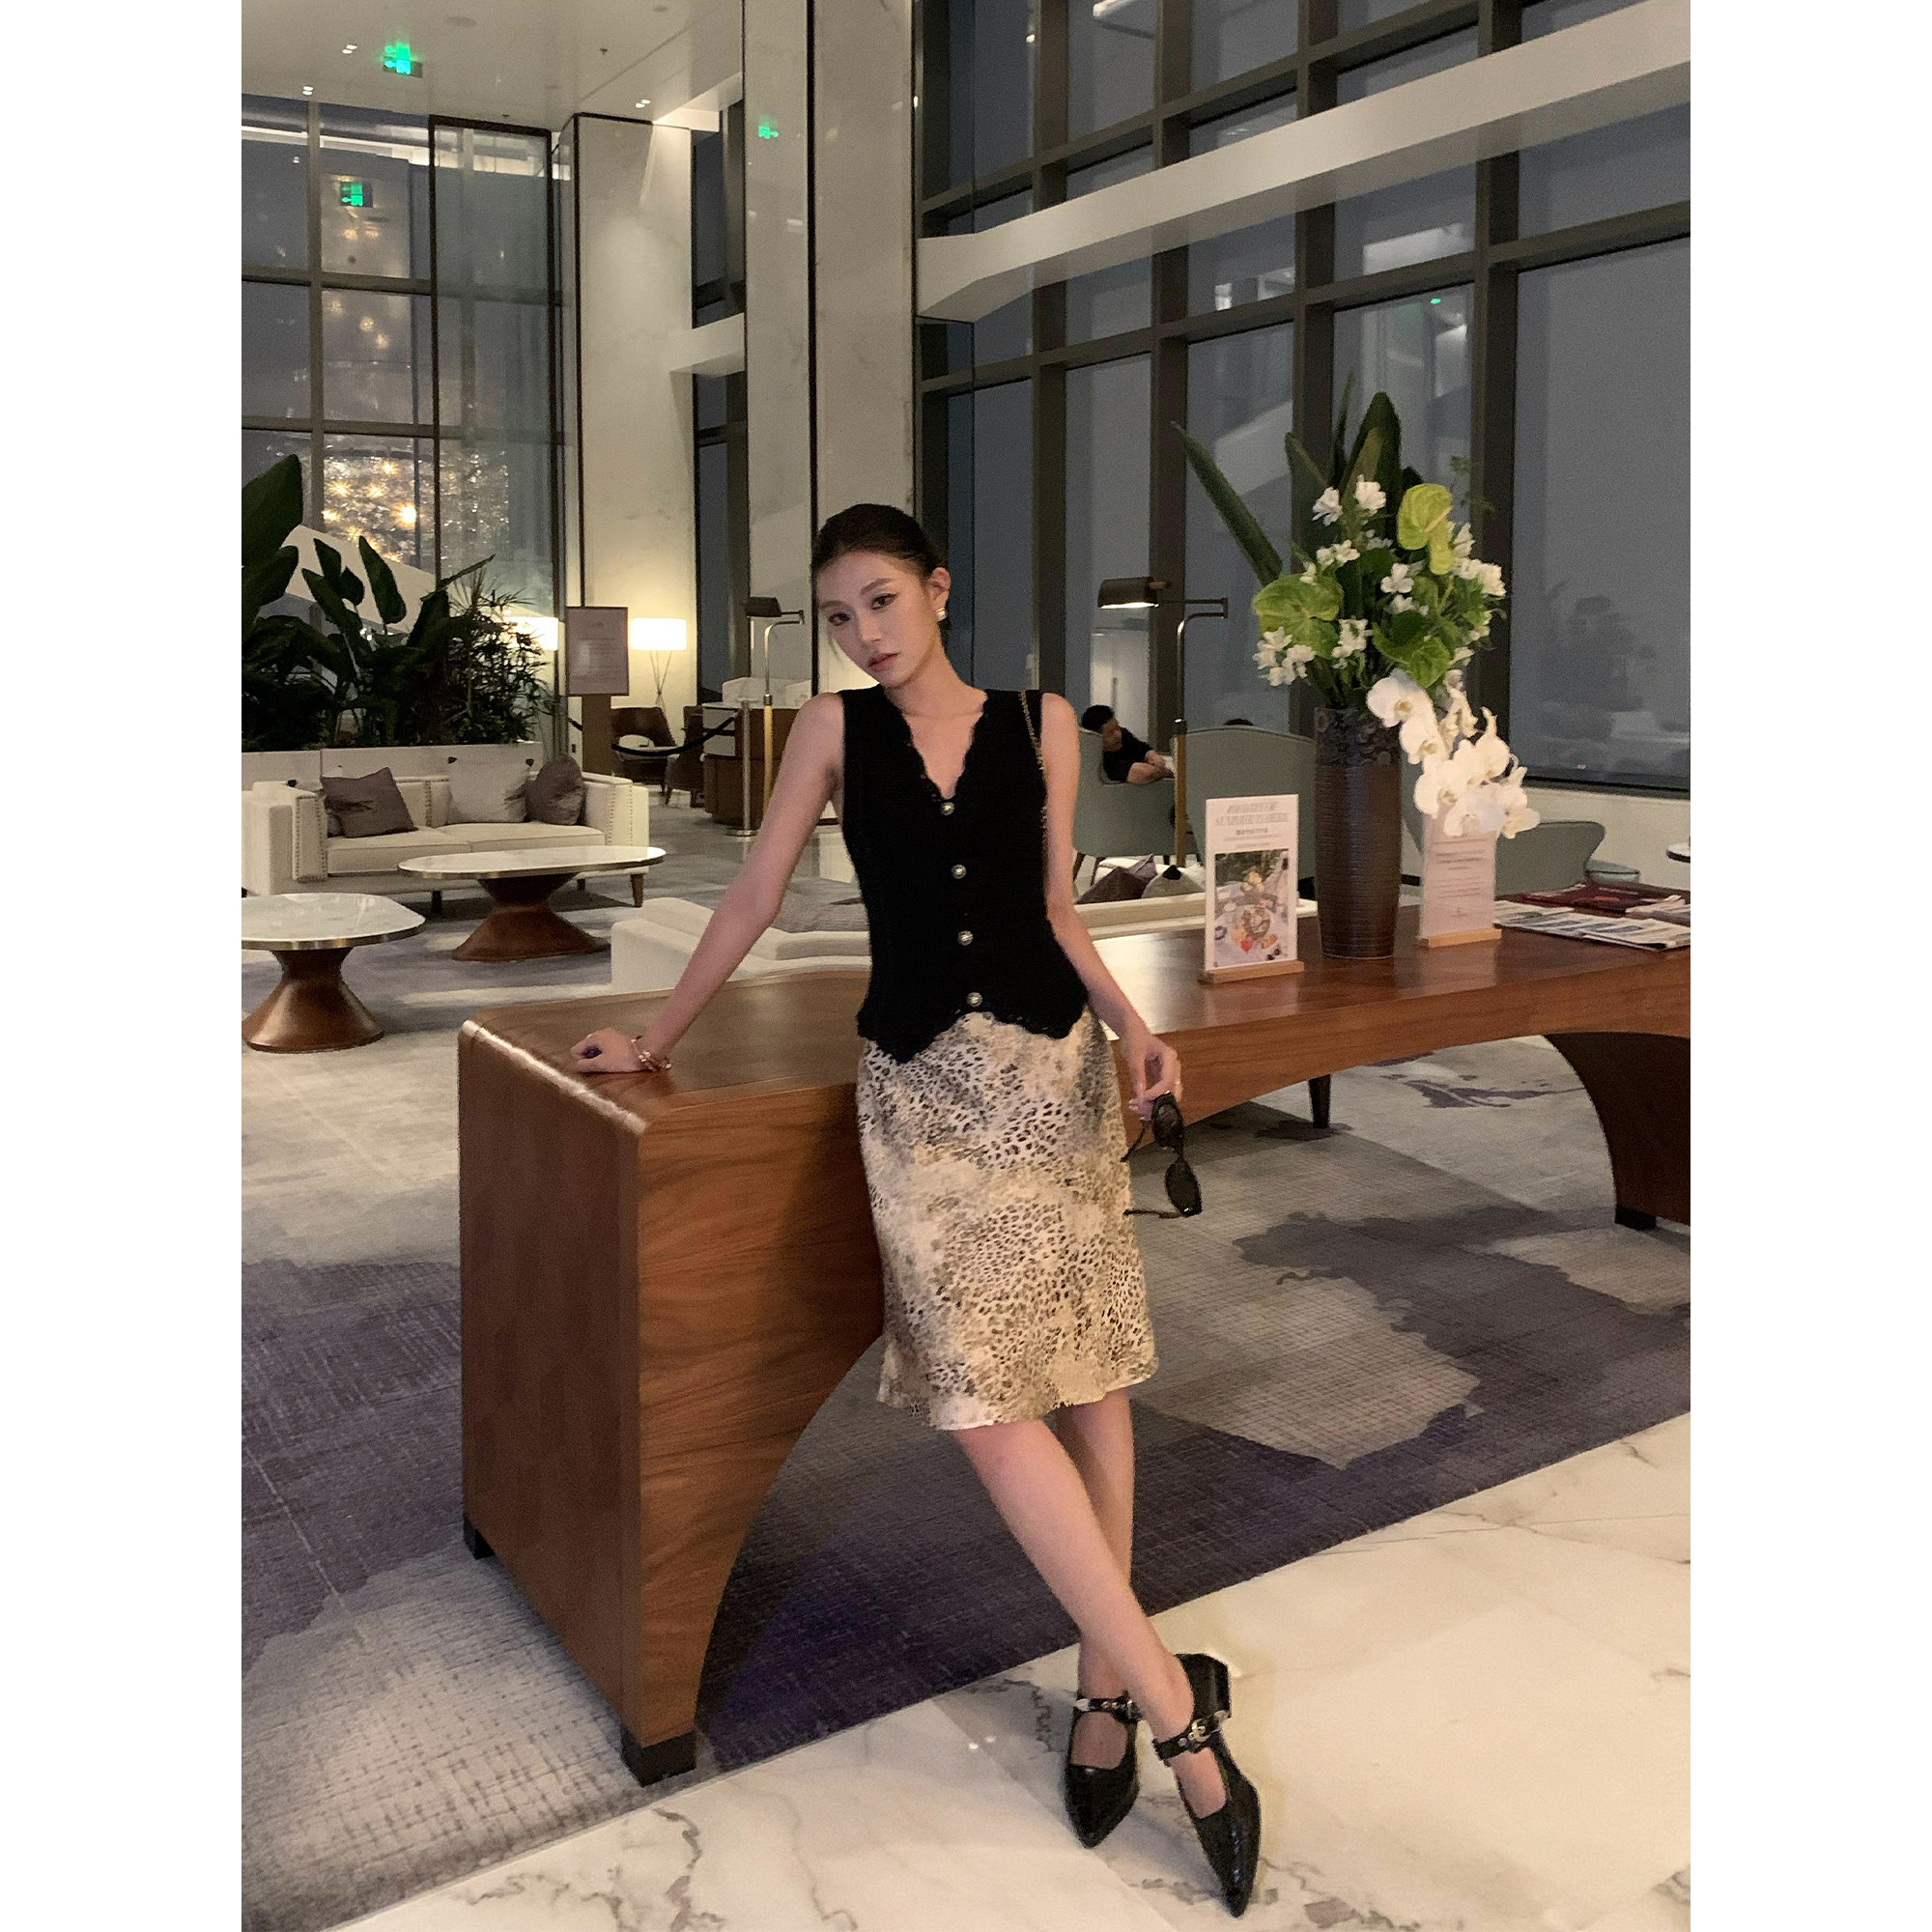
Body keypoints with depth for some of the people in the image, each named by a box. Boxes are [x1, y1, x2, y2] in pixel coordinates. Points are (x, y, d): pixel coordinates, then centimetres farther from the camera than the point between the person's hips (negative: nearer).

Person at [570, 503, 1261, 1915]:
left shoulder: (1041, 722, 7)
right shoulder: (835, 729, 5)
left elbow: (1054, 909, 11)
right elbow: (755, 900, 11)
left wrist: (1134, 1027, -3)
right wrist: (658, 1036, 16)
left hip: (1055, 1063, 1)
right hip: (921, 1083, -1)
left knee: (1088, 1370, 3)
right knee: (985, 1397, -13)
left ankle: (1110, 1687, 18)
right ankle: (1177, 1707, -4)